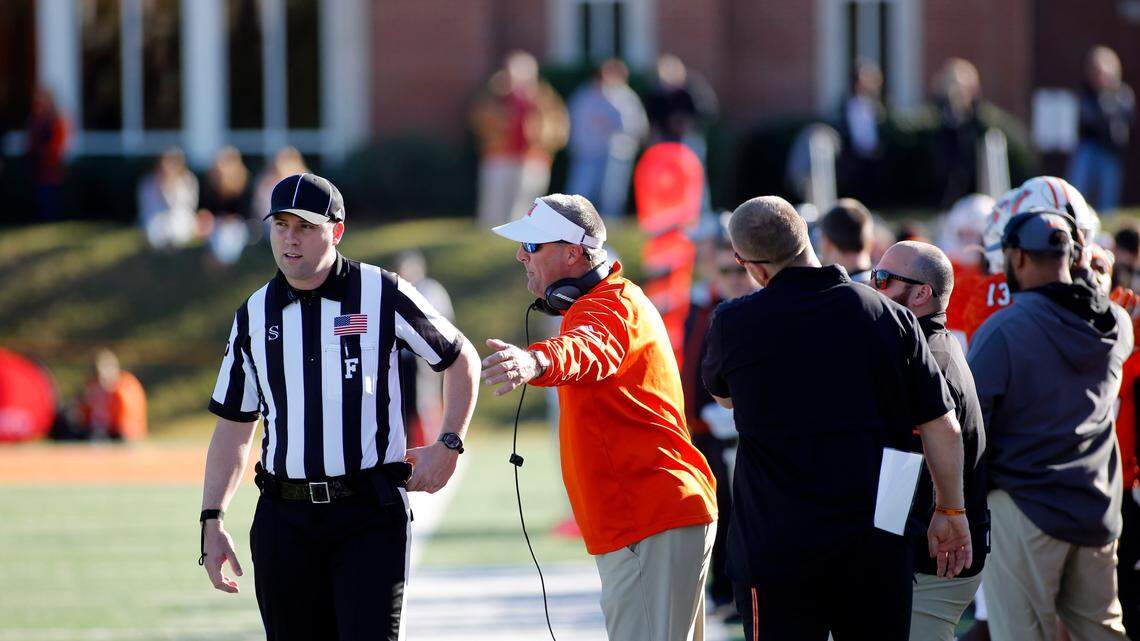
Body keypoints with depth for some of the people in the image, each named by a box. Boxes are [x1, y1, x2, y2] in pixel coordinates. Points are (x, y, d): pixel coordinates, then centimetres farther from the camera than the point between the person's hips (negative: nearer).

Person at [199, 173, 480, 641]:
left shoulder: (382, 295, -1)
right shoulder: (254, 315, 9)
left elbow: (461, 359, 11)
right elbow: (233, 426, 14)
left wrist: (448, 446, 0)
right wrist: (211, 522, 8)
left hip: (369, 514, -4)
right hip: (284, 515, 4)